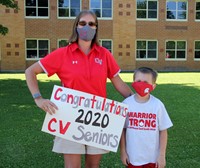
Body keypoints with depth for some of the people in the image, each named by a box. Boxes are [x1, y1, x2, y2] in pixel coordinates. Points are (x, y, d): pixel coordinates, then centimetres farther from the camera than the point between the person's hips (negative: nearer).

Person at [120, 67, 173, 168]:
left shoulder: (157, 105, -11)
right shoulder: (126, 103, -9)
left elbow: (163, 131, -5)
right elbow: (122, 129, -1)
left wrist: (162, 155, -4)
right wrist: (123, 152, 1)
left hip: (152, 157, 0)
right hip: (132, 156, 1)